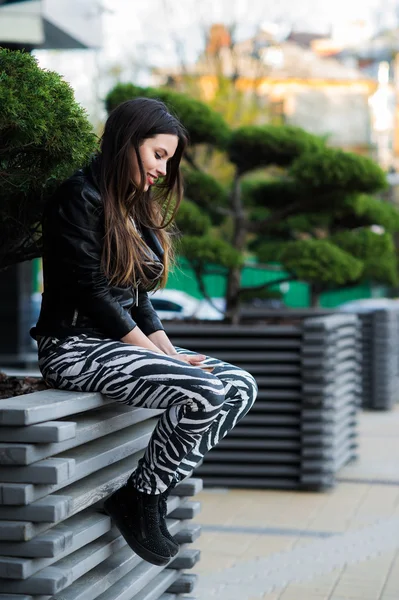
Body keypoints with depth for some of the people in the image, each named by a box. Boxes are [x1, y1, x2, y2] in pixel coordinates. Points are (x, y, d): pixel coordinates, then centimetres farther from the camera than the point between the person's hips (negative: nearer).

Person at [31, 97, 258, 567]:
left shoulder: (134, 208, 18)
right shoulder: (80, 198, -11)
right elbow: (91, 293, -17)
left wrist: (170, 352, 3)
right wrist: (156, 353, -15)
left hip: (122, 340, 10)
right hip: (75, 347, -9)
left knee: (241, 386, -5)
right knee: (205, 393, -27)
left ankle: (155, 490, -6)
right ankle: (139, 501, -9)